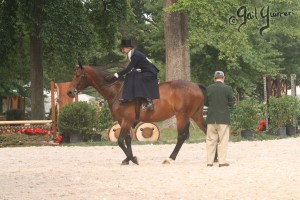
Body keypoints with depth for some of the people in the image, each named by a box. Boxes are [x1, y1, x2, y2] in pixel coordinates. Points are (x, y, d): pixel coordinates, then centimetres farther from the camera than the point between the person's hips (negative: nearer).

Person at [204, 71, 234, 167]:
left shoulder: (209, 88, -1)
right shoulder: (228, 88, -8)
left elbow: (205, 103, 6)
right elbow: (231, 104, -3)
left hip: (211, 118, 2)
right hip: (224, 118, -2)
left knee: (211, 140, 9)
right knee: (223, 140, 3)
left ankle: (210, 161, 9)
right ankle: (222, 161, 2)